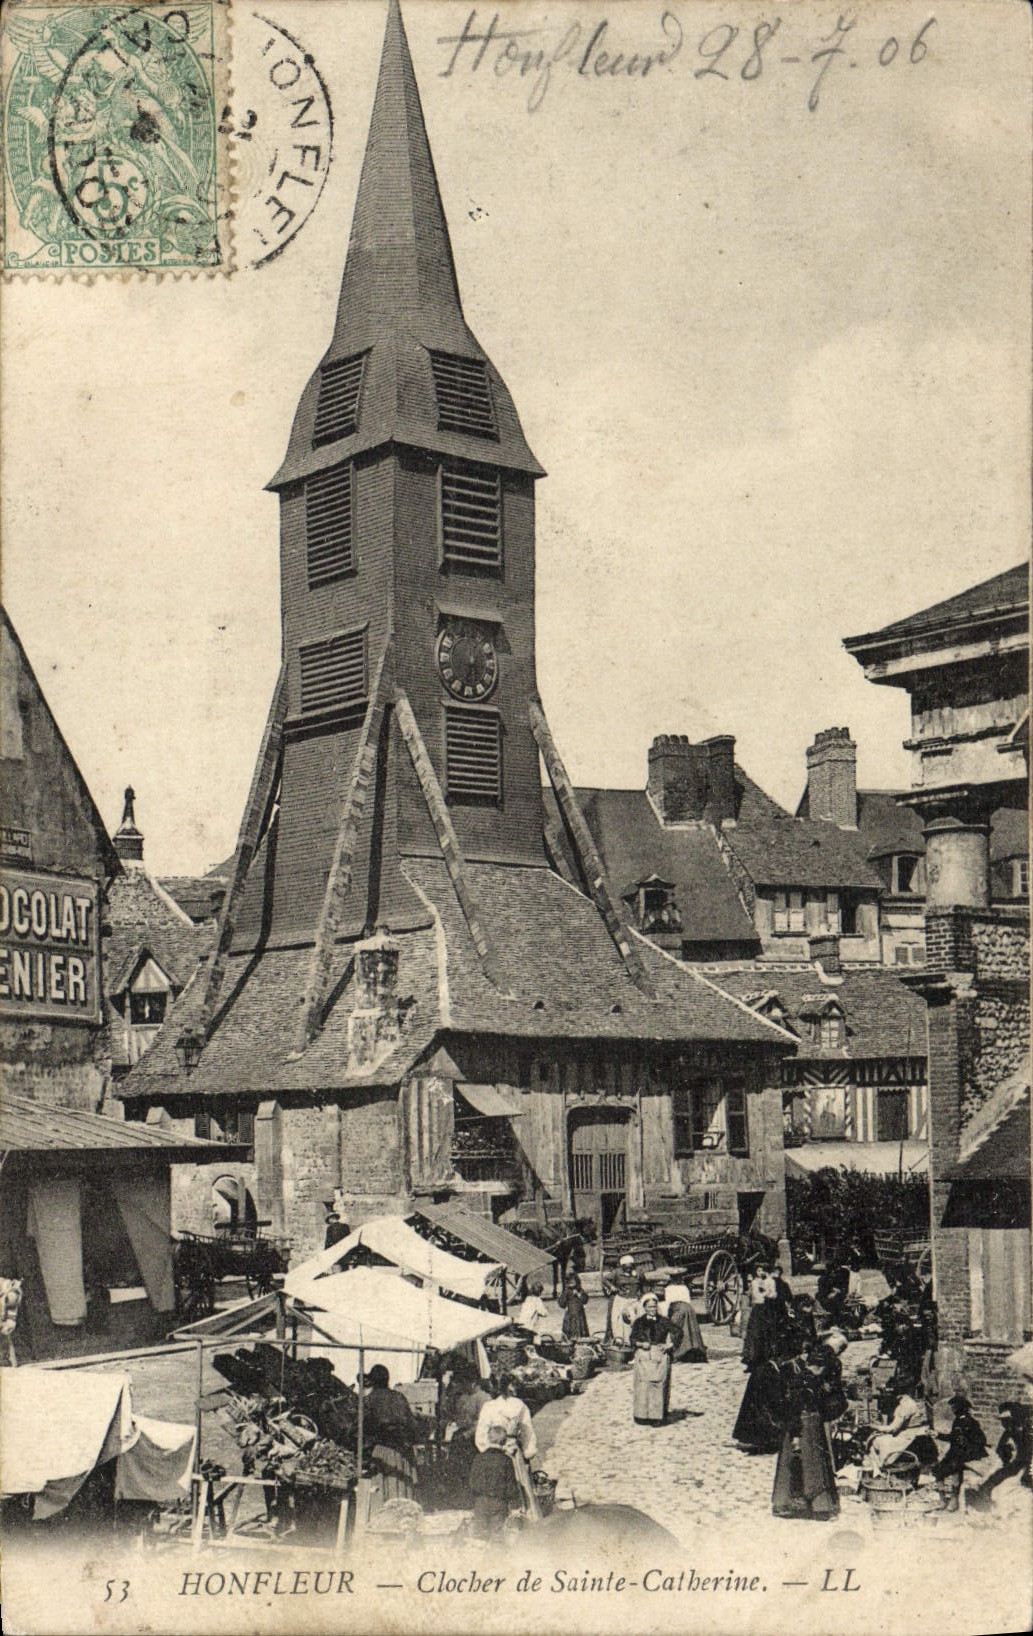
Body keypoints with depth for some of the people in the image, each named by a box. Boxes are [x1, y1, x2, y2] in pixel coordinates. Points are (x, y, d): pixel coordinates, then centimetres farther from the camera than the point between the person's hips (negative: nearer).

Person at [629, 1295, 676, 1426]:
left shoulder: (664, 1322, 9)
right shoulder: (639, 1323, 9)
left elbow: (671, 1340, 9)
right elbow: (633, 1339, 7)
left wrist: (668, 1346, -11)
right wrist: (641, 1344, -11)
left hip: (660, 1356, 0)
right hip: (643, 1357, 0)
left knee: (659, 1385, -5)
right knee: (643, 1386, -4)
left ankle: (657, 1416, -2)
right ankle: (643, 1416, 2)